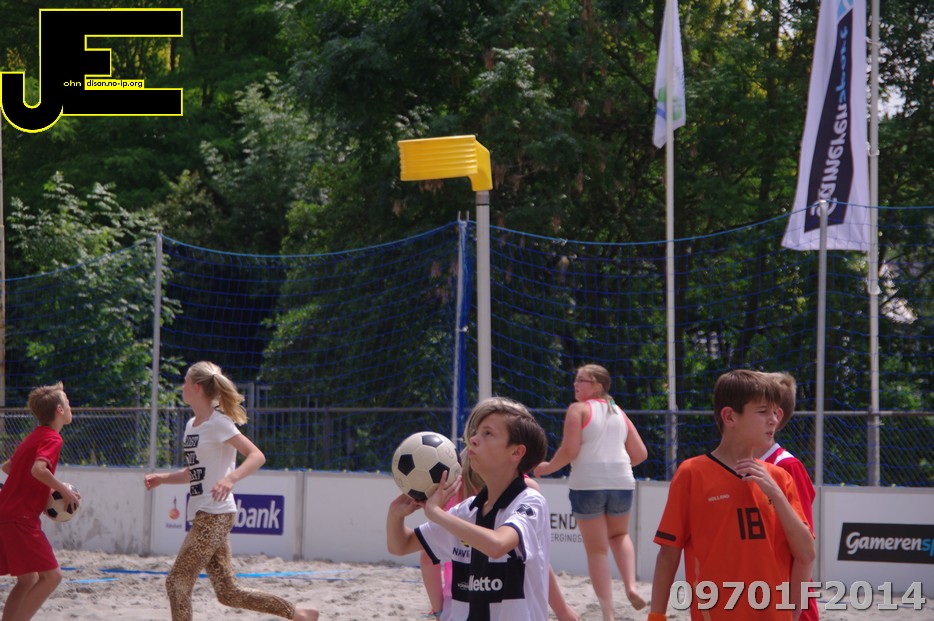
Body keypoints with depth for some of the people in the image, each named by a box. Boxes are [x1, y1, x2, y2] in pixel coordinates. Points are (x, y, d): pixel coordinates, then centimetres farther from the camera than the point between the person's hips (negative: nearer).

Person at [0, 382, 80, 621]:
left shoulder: (34, 436, 18)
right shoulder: (52, 438, -10)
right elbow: (38, 469, -29)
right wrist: (64, 490, -15)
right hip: (21, 518, -10)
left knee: (28, 580, 14)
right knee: (51, 575, -8)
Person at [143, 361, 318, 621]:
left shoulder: (218, 423, -11)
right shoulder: (192, 425, 15)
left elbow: (257, 456, -18)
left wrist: (230, 479, -33)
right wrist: (163, 478, 12)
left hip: (215, 517, -9)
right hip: (204, 516, 9)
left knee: (177, 582, -9)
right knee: (228, 593, 9)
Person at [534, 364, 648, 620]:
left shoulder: (579, 409, -2)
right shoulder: (619, 413, 15)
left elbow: (569, 450, -11)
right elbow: (640, 453, 13)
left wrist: (548, 468, 5)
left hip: (587, 484, -4)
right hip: (621, 482, 4)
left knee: (597, 550, 6)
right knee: (619, 535, 29)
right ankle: (631, 585, 4)